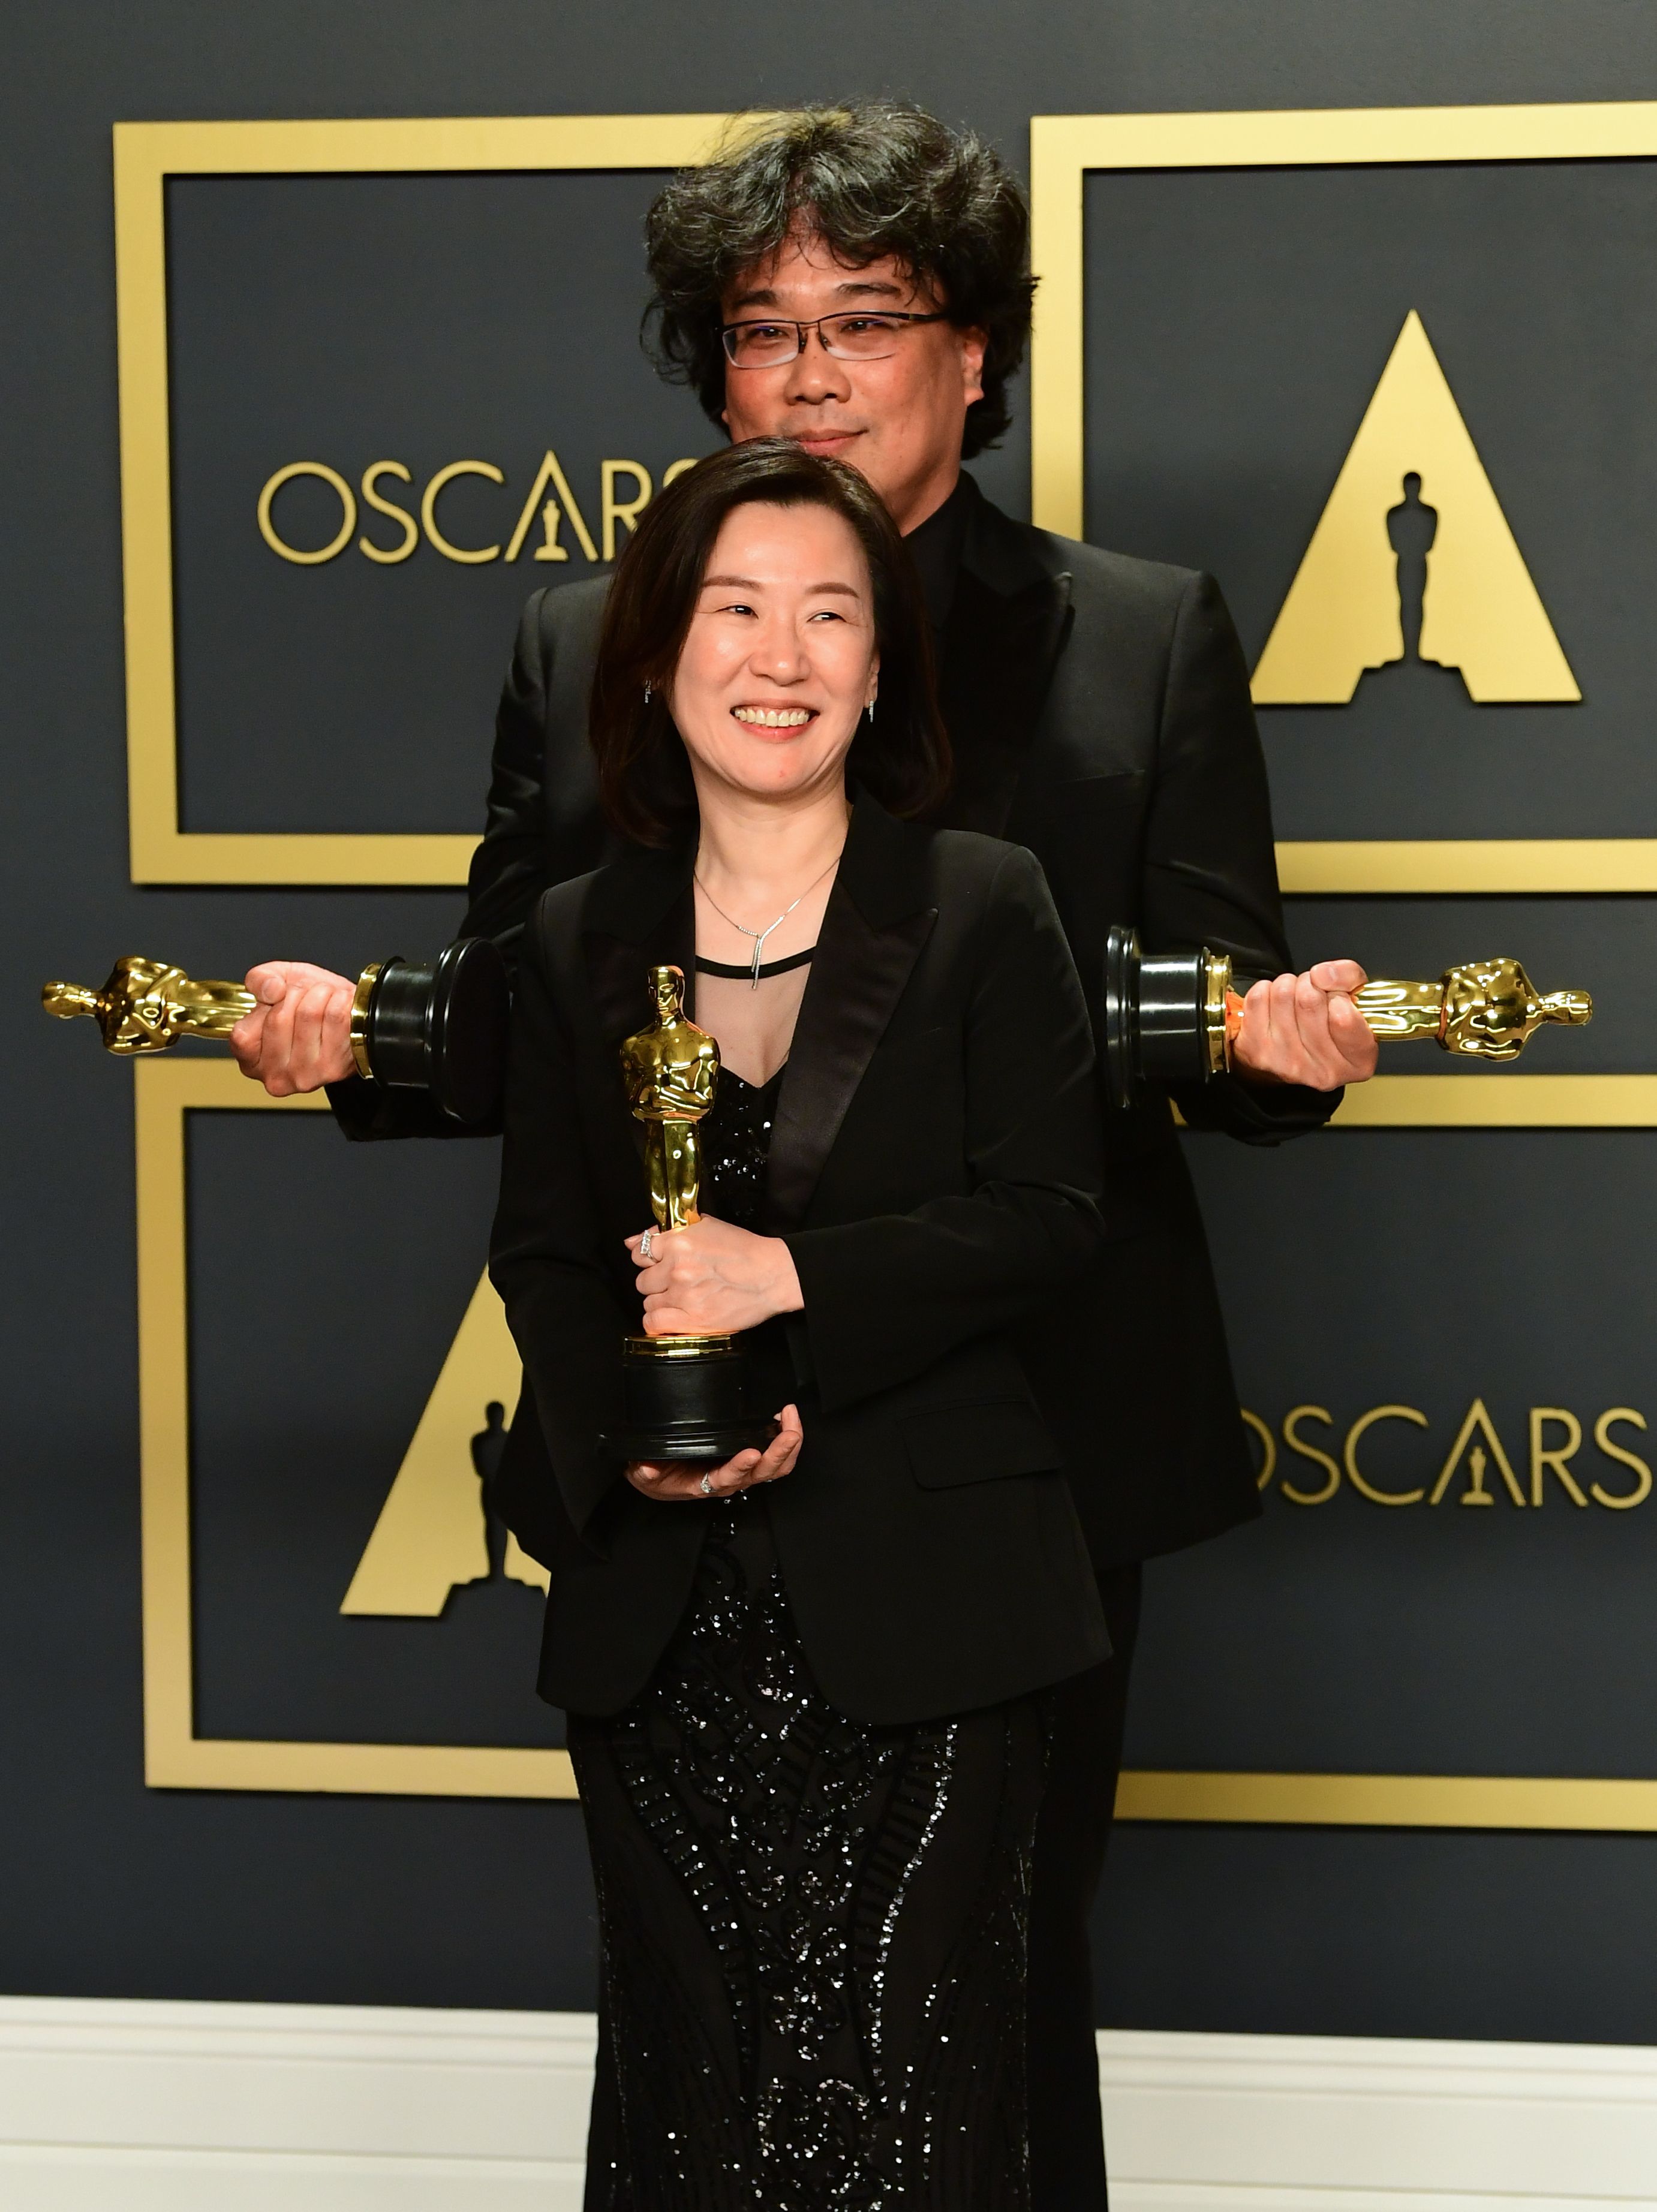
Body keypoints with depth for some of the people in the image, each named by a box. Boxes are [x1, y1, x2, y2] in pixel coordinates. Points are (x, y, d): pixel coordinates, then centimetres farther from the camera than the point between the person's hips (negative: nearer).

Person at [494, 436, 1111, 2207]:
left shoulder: (983, 908, 1)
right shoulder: (578, 945, 9)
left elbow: (1054, 1226, -6)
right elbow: (540, 1258, 8)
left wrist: (793, 1280, -18)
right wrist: (631, 1442, -11)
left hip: (916, 1611, -3)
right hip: (660, 1624, 3)